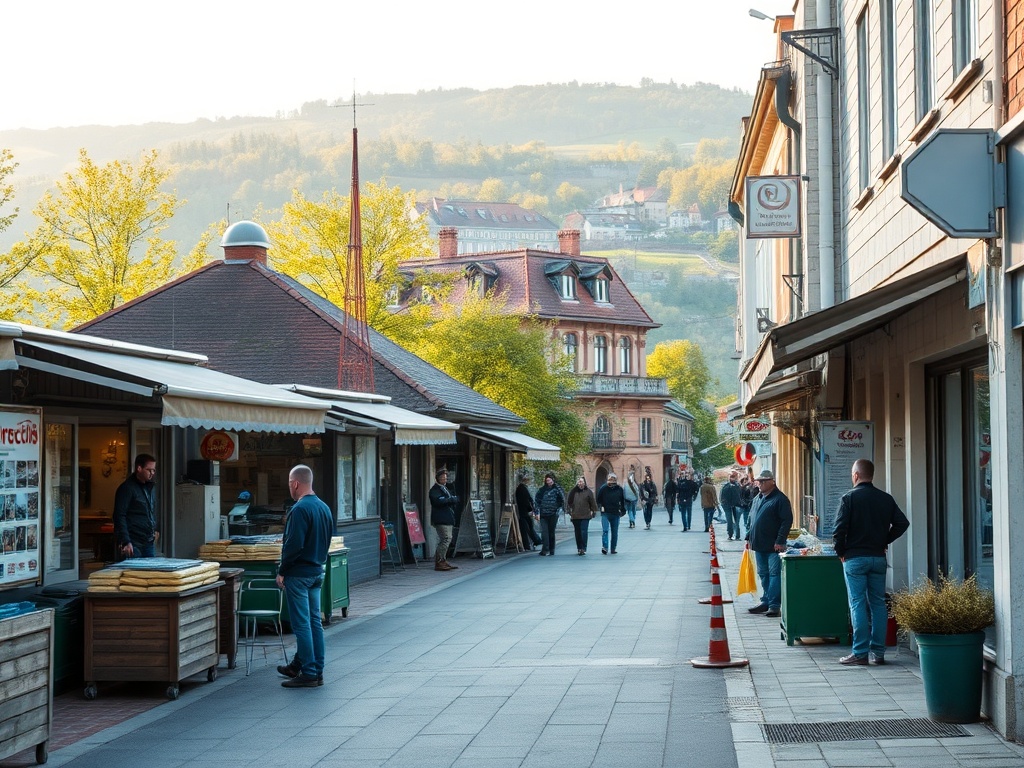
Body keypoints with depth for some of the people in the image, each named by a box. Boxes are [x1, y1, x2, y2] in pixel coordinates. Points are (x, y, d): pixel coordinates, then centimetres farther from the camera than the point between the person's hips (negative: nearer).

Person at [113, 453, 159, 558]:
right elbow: (119, 516, -14)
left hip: (149, 542, 7)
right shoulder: (126, 488, -9)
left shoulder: (151, 487, 15)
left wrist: (156, 529, 21)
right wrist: (125, 542, -21)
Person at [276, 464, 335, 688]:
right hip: (317, 572, 9)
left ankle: (308, 674, -4)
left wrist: (282, 572, -12)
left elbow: (293, 545, -21)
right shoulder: (324, 508, 10)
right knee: (314, 622, 13)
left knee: (302, 624, -5)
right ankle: (302, 666, 22)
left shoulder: (300, 509, -18)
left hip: (298, 574, -9)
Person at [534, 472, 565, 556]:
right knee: (544, 531, -10)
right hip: (543, 514, 1)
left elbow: (563, 500, 1)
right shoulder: (542, 489, 7)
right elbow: (536, 500, 11)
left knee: (551, 532, 5)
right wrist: (537, 511, 4)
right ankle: (545, 549, -14)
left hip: (553, 514, -1)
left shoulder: (557, 489, 0)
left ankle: (551, 550, 13)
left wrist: (559, 509, -5)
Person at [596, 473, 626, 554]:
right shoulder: (603, 488, -3)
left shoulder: (620, 489, 2)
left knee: (615, 532, 9)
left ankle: (613, 548, 18)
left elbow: (622, 501, 13)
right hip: (605, 513, -2)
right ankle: (605, 547, -20)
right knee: (605, 530, -15)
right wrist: (601, 507, -6)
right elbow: (598, 500, 5)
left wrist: (622, 510, 9)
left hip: (615, 514, 3)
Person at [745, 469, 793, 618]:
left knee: (774, 574, -6)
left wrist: (780, 541, -20)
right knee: (763, 574, 13)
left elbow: (787, 521, -14)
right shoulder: (758, 499, 17)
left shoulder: (780, 499, -9)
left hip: (774, 546, -8)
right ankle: (766, 602, 21)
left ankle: (774, 605, -6)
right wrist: (749, 537, 19)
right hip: (759, 545, 8)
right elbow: (753, 521, 25)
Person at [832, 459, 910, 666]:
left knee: (858, 604, -2)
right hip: (878, 558, 4)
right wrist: (885, 541, 11)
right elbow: (902, 523, 2)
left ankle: (860, 653, -4)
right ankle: (878, 652, 8)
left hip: (855, 558, -4)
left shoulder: (849, 497, -8)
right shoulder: (886, 499, 6)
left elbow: (839, 530, -13)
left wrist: (841, 552, 1)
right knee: (878, 604, 8)